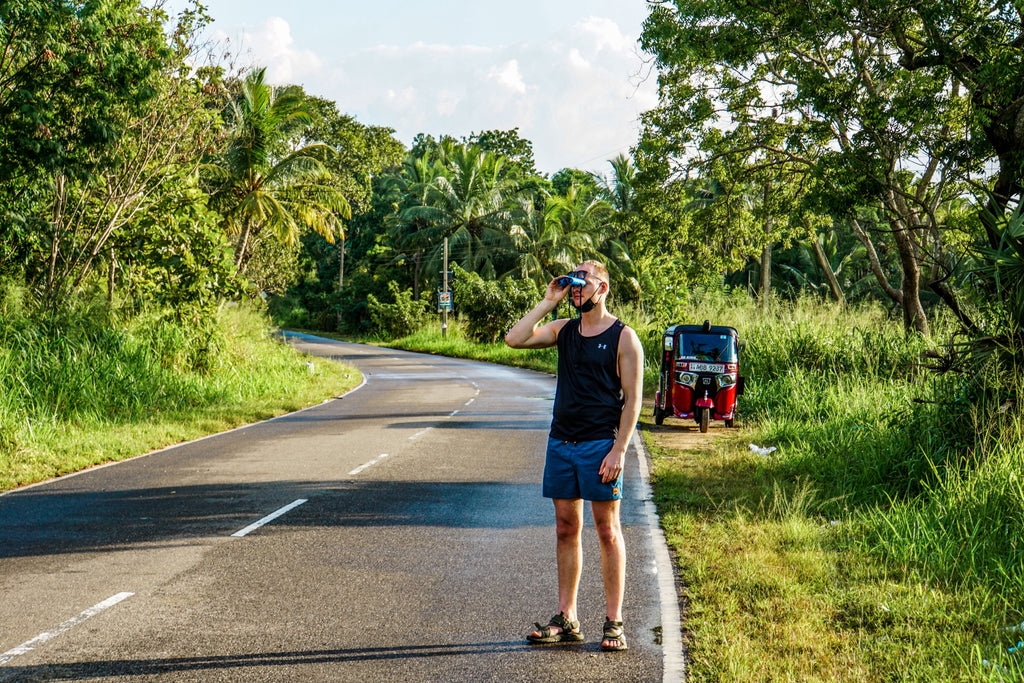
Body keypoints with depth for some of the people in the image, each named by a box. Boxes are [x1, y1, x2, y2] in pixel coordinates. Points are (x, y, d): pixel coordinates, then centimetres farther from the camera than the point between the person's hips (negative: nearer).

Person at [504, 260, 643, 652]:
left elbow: (632, 399, -6)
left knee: (607, 532, -2)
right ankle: (566, 620, 14)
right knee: (566, 529, 8)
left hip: (600, 444, -5)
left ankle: (614, 623, 3)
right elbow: (514, 339, 0)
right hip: (561, 442, 5)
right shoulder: (563, 330, 12)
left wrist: (619, 450, -14)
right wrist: (548, 302, -1)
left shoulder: (623, 338, -3)